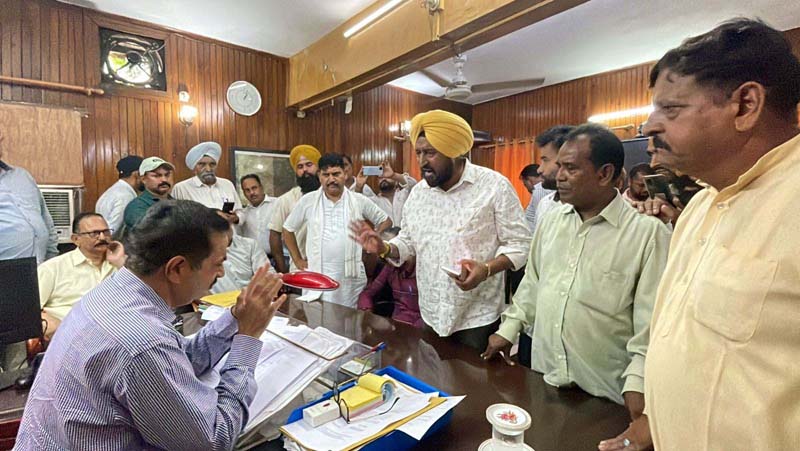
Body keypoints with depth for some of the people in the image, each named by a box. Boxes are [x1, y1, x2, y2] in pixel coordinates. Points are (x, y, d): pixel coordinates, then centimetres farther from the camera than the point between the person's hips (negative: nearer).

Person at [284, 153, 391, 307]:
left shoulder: (360, 200, 2)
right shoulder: (307, 201, 3)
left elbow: (385, 221, 13)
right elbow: (288, 229, 14)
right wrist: (297, 260, 8)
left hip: (351, 277, 0)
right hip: (317, 277, 0)